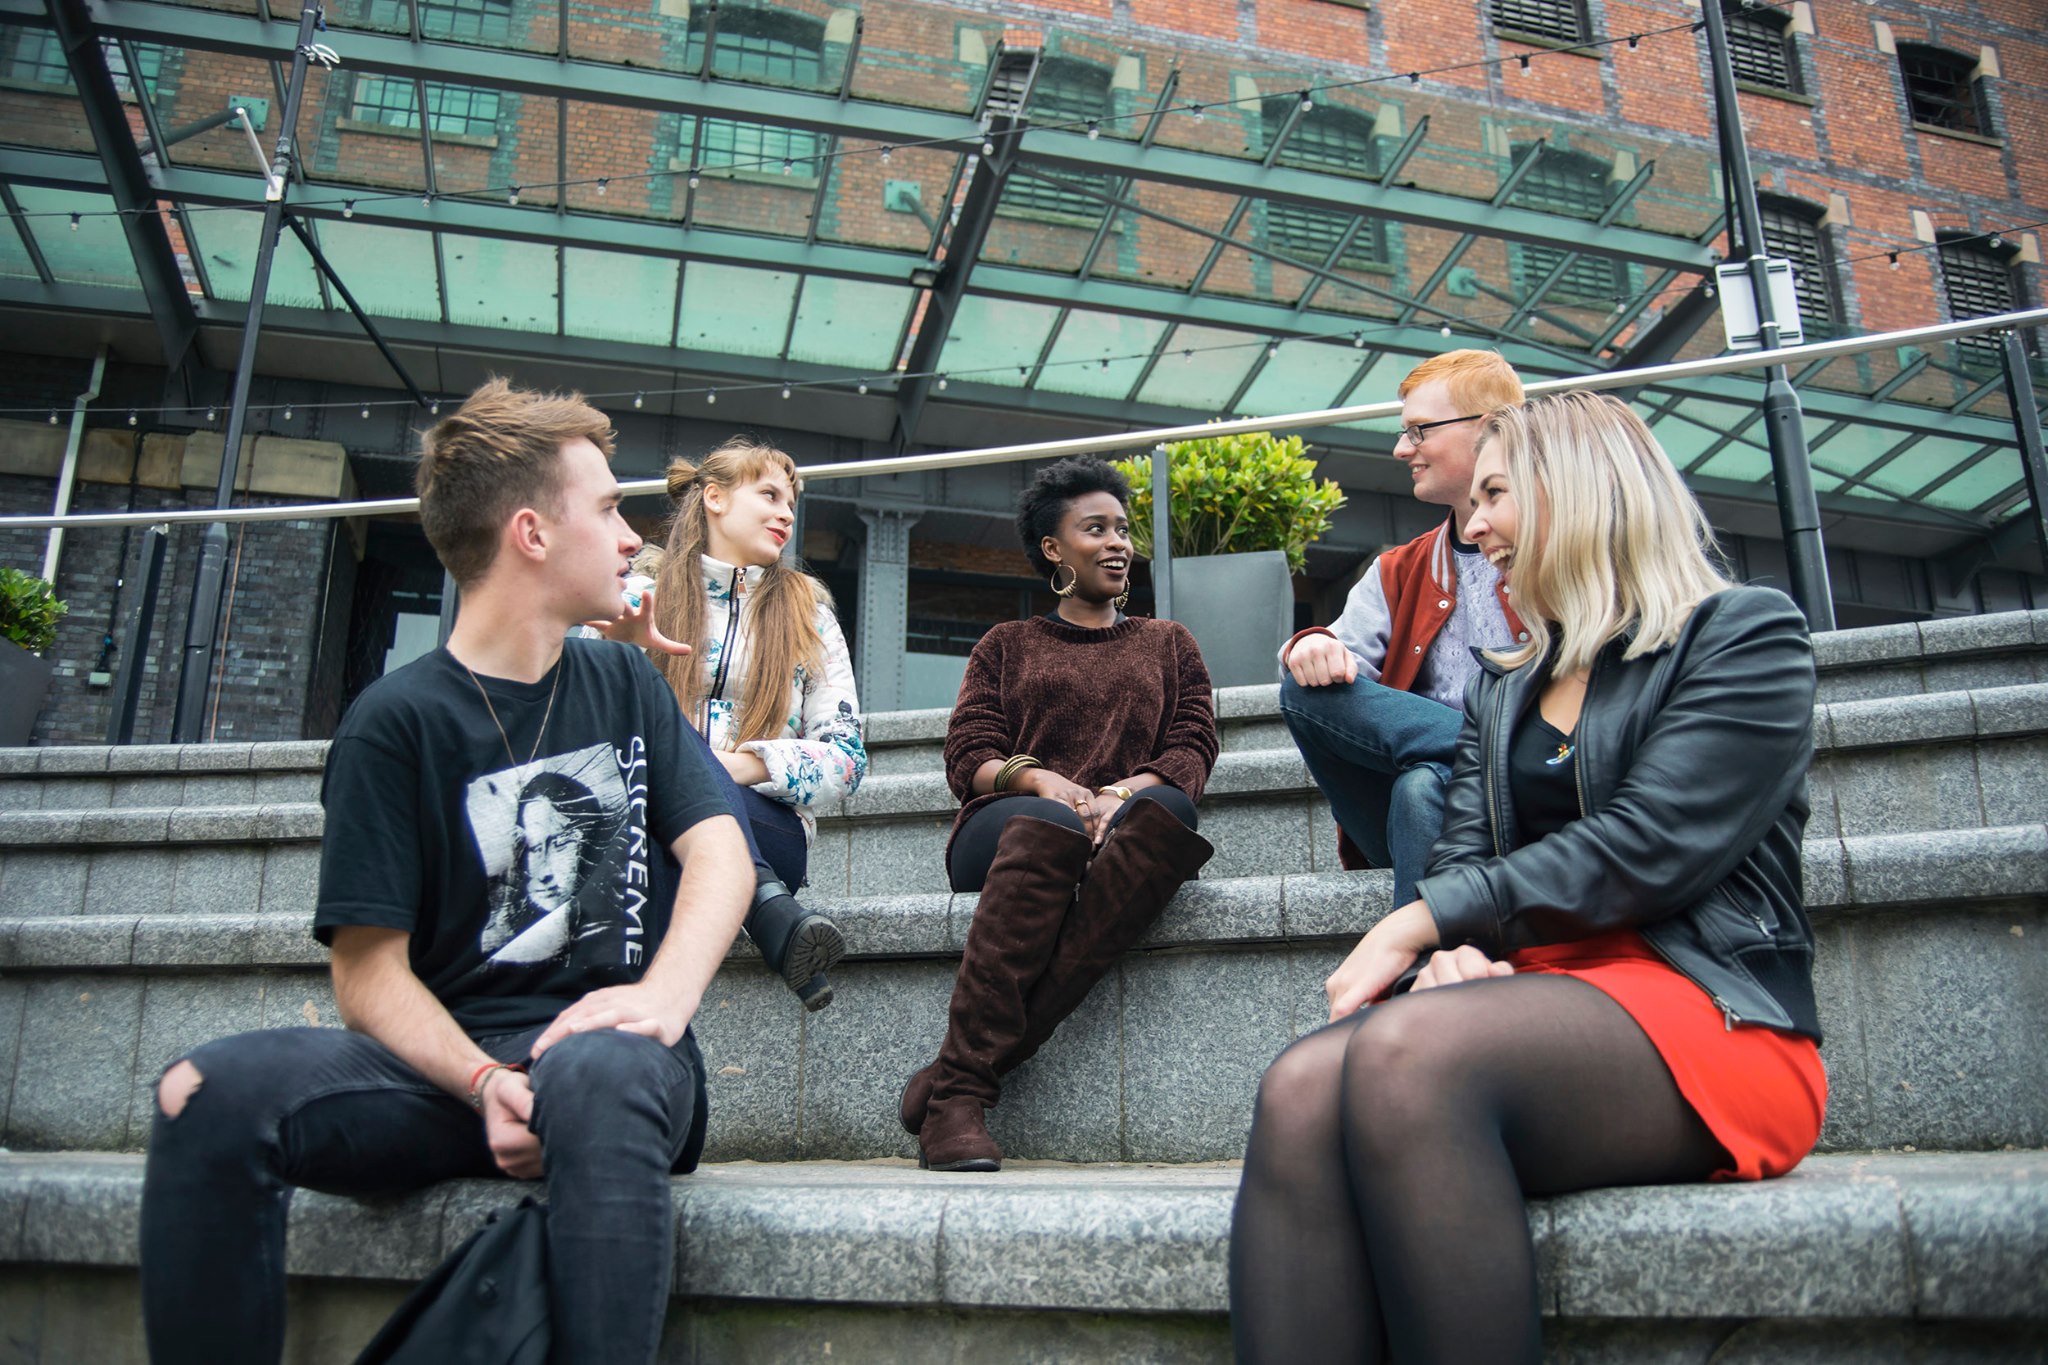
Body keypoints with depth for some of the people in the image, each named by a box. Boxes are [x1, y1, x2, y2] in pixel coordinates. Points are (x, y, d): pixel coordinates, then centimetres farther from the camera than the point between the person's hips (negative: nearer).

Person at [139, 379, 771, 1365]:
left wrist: (666, 994, -19)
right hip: (448, 1061, 0)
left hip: (602, 1050, 1)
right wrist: (484, 1082, -22)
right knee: (210, 1094, -27)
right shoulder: (398, 721, 3)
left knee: (599, 1074, -36)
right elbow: (371, 974, -2)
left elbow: (721, 850, 2)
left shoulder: (625, 685, 14)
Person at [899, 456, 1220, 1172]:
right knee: (1048, 828, -39)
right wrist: (1040, 780, -13)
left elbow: (1193, 749, 10)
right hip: (1003, 831, 0)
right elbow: (966, 758, 10)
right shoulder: (1006, 644, 24)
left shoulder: (1168, 643, 27)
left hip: (1119, 832, 1)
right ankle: (958, 1098, -42)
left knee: (1165, 812, -37)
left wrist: (1119, 794, -11)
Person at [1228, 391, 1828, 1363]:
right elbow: (1463, 855, 13)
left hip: (1705, 1008, -5)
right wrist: (1454, 953, -12)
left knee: (1405, 1052, -37)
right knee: (1300, 1091, -30)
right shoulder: (1502, 687, 26)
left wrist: (1422, 922, -10)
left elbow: (1646, 848, -9)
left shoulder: (1745, 635, 6)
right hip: (1533, 994, 5)